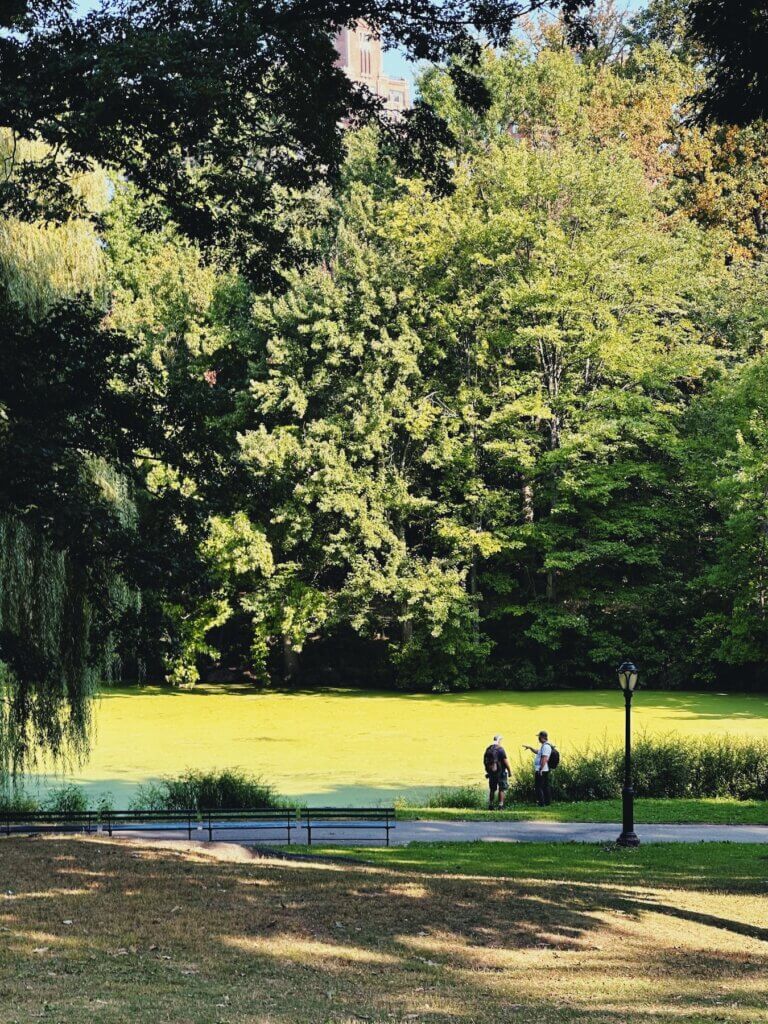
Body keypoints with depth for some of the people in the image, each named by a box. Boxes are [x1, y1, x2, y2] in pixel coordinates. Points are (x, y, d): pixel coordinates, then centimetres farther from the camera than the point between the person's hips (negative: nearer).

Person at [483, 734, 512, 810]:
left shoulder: (488, 749, 5)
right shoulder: (500, 749, -13)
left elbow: (485, 761, 11)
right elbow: (505, 761, -16)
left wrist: (487, 771, 21)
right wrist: (509, 770, -6)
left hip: (491, 772, 5)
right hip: (500, 772, -5)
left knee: (492, 790, 14)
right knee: (501, 789, 1)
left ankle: (490, 805, 15)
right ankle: (501, 805, -3)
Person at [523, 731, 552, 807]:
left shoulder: (546, 746, -19)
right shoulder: (544, 746, 15)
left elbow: (544, 758, -25)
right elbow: (537, 751, 33)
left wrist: (540, 769, -26)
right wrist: (530, 748, 25)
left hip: (541, 771, -10)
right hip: (545, 770, 10)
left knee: (539, 786, -6)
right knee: (545, 786, 12)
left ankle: (541, 803, -6)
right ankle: (547, 802, 16)